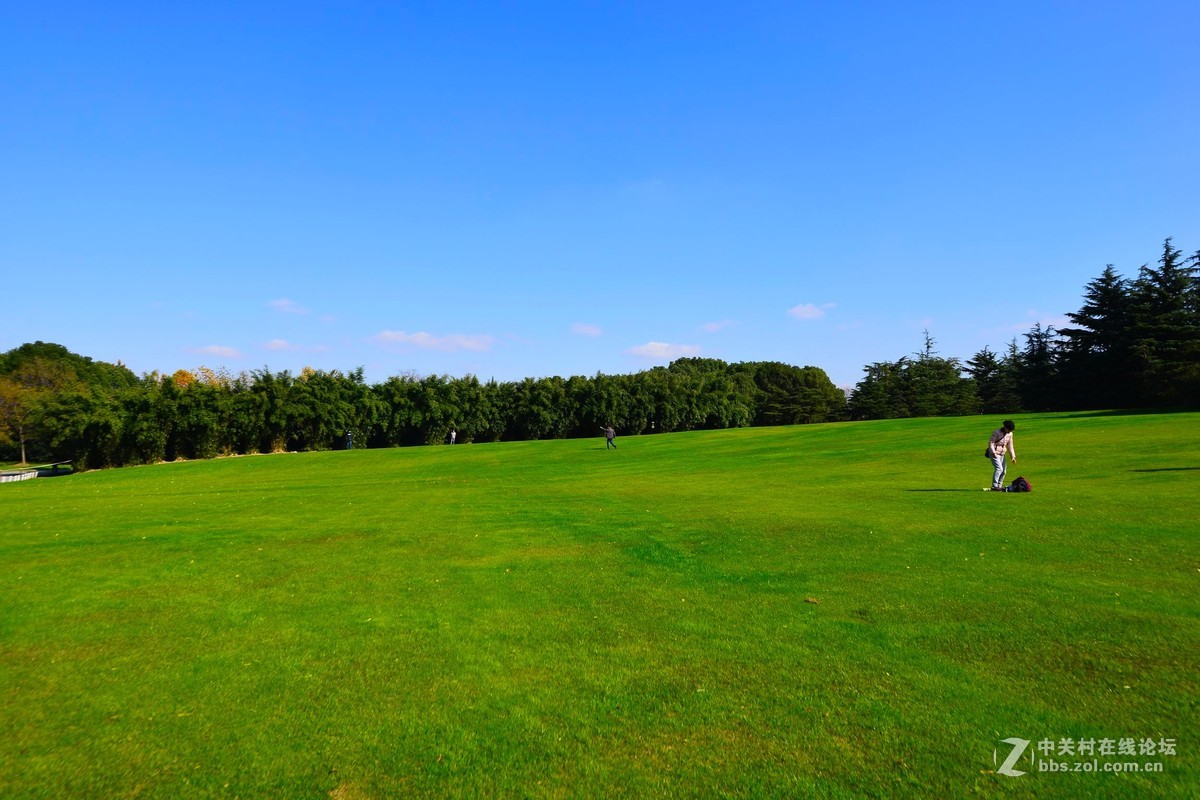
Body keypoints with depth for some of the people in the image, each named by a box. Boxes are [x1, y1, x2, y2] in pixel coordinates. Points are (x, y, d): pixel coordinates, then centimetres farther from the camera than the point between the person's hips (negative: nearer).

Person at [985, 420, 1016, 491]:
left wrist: (1013, 456, 7)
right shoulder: (996, 432, -14)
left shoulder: (1010, 434, 6)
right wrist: (993, 452, -26)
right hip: (994, 453, -7)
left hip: (1002, 454, 7)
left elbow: (1010, 446, 12)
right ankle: (994, 486, -18)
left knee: (1003, 471, 5)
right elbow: (991, 442, -15)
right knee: (999, 468, -19)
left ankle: (999, 486, 16)